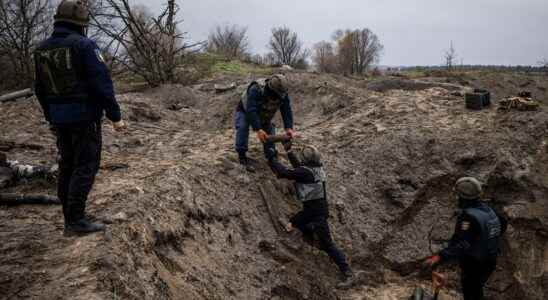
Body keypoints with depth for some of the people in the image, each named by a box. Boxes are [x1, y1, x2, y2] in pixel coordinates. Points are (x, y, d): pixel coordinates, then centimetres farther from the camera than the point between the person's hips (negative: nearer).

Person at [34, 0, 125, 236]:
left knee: (68, 166, 13)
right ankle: (76, 221, -1)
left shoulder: (42, 49, 9)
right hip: (85, 116, -7)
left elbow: (41, 90, 14)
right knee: (86, 167, -1)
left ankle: (69, 220, 19)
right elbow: (102, 82, -17)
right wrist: (115, 116, -13)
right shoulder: (84, 45, -13)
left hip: (60, 118, 7)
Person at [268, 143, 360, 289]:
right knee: (294, 222, 29)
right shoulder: (316, 167, 3)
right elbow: (299, 166, 20)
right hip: (312, 208, 9)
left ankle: (348, 274, -6)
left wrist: (271, 160, -7)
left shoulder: (306, 172, -24)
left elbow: (285, 172, -20)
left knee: (326, 244, -8)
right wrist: (289, 151, 19)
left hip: (317, 212, -9)